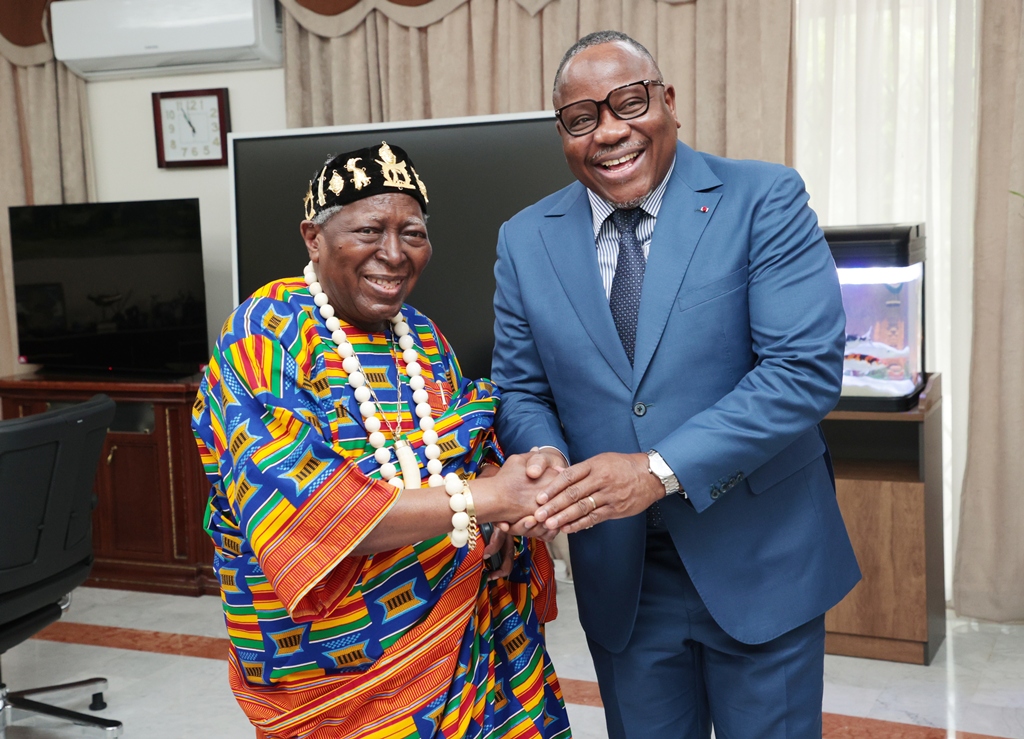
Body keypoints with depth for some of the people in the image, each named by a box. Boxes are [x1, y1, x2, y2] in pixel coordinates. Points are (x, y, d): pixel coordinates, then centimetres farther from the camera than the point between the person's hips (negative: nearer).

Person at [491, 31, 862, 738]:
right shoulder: (525, 241, 1)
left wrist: (661, 470, -26)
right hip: (619, 571, 3)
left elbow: (806, 367, -19)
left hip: (758, 564, -2)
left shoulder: (766, 199, -10)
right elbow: (522, 390, 5)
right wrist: (546, 456, -18)